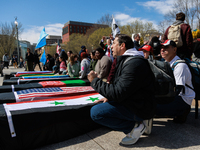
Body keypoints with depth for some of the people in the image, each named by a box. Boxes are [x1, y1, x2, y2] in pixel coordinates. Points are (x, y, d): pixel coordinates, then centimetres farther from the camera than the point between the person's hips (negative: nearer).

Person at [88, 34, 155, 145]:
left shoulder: (134, 63, -22)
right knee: (100, 106, 20)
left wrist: (95, 81, -16)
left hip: (139, 108, -11)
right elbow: (120, 87, 20)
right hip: (133, 102, 11)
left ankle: (135, 127, -8)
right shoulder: (126, 60, 13)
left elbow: (118, 93, -26)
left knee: (95, 112, -19)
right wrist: (109, 97, 4)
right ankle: (137, 121, 10)